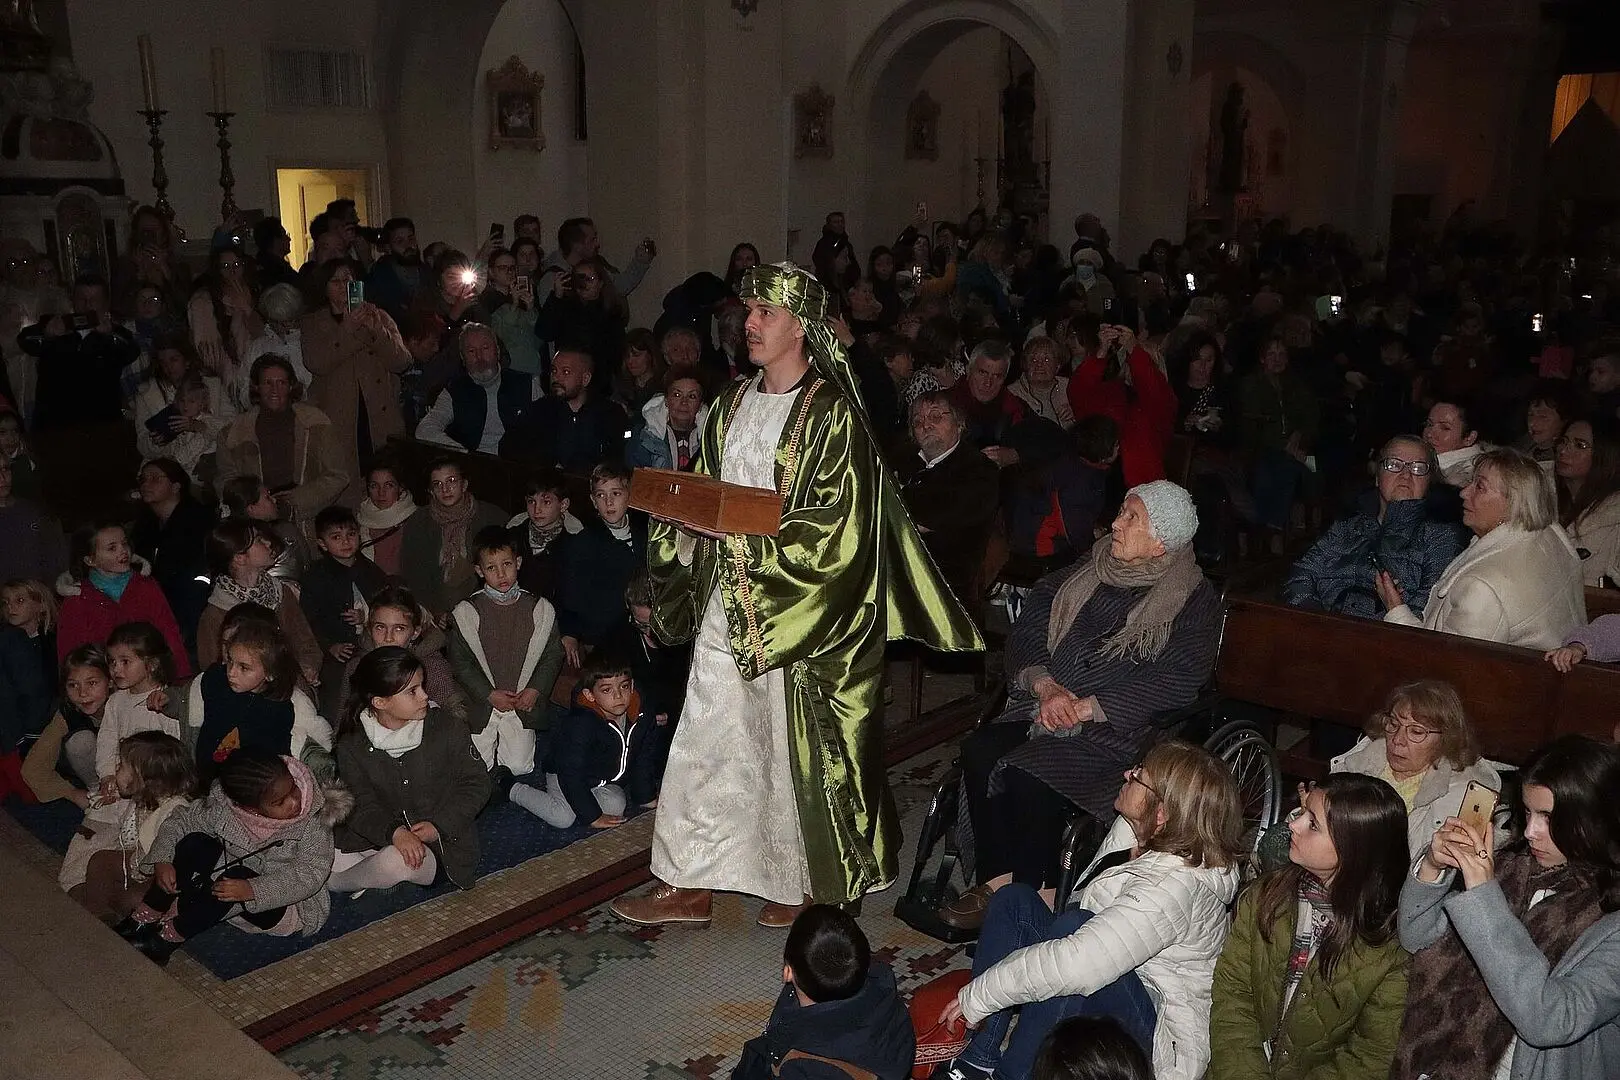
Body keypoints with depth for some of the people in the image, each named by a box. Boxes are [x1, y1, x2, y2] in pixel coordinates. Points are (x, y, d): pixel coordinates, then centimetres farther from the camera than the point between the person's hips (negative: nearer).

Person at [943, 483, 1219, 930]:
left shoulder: (1194, 604, -3)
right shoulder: (1086, 572, 11)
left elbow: (1174, 683, -14)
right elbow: (1027, 629, 8)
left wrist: (1086, 707, -20)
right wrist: (1046, 687, -11)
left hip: (1117, 729, -5)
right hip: (1045, 706, 5)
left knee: (1029, 776, -29)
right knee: (979, 750, -22)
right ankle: (995, 880, -15)